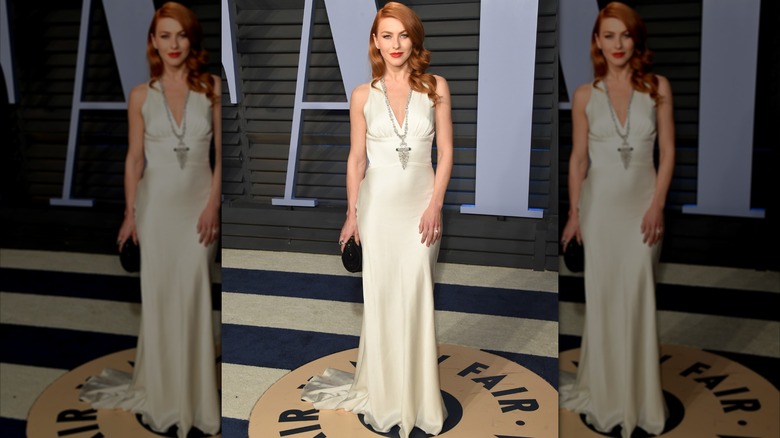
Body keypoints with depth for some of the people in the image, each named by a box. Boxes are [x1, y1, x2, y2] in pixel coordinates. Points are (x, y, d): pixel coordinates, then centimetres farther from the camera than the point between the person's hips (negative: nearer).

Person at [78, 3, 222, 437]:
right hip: (157, 202, 1)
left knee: (194, 295, -1)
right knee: (159, 295, 8)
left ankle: (196, 395, 13)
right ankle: (163, 392, 23)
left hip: (198, 200, -1)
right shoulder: (141, 96, 2)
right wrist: (130, 212, 2)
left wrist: (213, 204, -9)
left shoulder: (212, 87, -1)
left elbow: (221, 153, -1)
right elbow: (135, 158, 6)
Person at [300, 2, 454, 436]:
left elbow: (446, 151, 1)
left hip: (421, 202, -1)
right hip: (378, 204, 1)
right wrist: (351, 212, 4)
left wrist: (435, 204, -8)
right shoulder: (363, 95, 3)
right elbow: (356, 158, 7)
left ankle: (418, 396, 16)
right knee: (380, 297, 7)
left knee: (417, 298, 0)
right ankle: (384, 393, 23)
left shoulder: (436, 87, 1)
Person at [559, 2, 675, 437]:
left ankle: (639, 394, 17)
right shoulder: (585, 95, 1)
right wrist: (574, 212, 1)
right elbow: (579, 158, 3)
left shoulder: (658, 87, 0)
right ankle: (605, 392, 21)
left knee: (639, 297, 2)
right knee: (602, 296, 6)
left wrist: (657, 205, -9)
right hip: (600, 203, 0)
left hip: (642, 202, 0)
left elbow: (668, 151, -1)